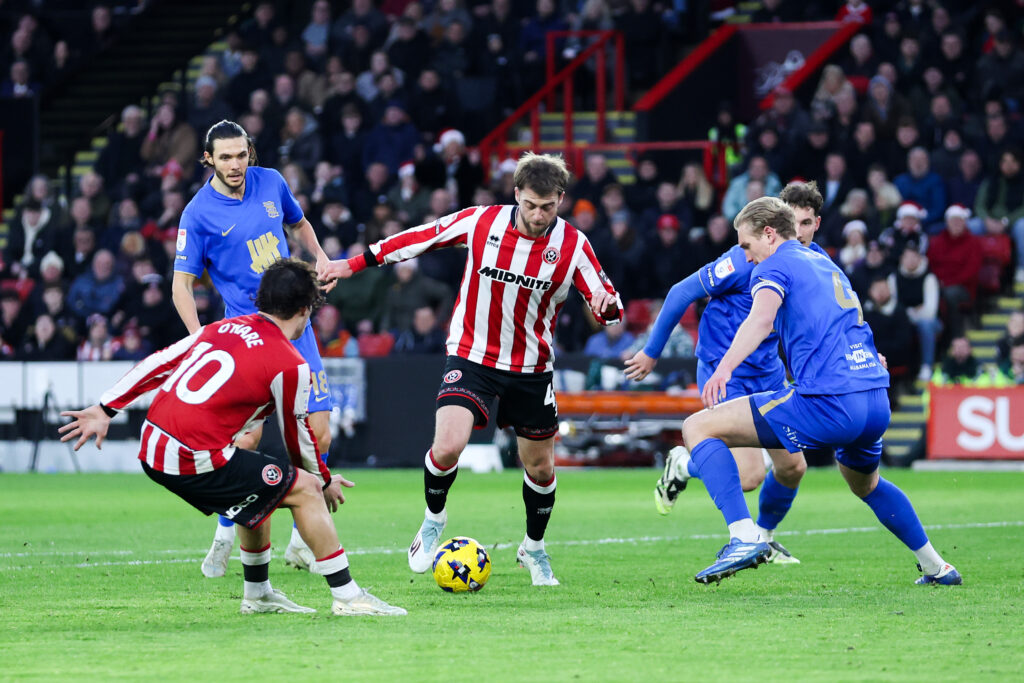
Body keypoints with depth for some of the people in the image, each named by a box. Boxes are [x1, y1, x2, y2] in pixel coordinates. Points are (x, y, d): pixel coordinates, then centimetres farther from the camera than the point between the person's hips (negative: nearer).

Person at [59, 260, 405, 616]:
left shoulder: (224, 328, 14)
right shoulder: (290, 366, -6)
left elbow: (159, 363, 14)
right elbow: (297, 437, 6)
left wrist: (105, 409, 18)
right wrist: (324, 480, 24)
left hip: (151, 450, 8)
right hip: (195, 462, -8)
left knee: (260, 489, 29)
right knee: (304, 489, 3)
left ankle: (258, 594, 37)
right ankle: (348, 596, 4)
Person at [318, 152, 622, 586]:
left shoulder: (573, 245, -11)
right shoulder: (482, 223, -12)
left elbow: (608, 308, -9)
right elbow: (419, 238, -1)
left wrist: (607, 305, -35)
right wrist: (353, 265, 2)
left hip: (532, 368, 2)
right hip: (471, 357, -2)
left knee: (540, 467, 10)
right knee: (448, 446, -21)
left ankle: (533, 549, 37)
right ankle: (433, 522, 8)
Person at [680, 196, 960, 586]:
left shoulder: (775, 266, 2)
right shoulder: (826, 265, 27)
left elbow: (761, 319, -20)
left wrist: (725, 367, -33)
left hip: (827, 403, -8)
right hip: (877, 403, 8)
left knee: (698, 427, -4)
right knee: (865, 484, 39)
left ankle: (745, 537, -17)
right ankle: (936, 567, 41)